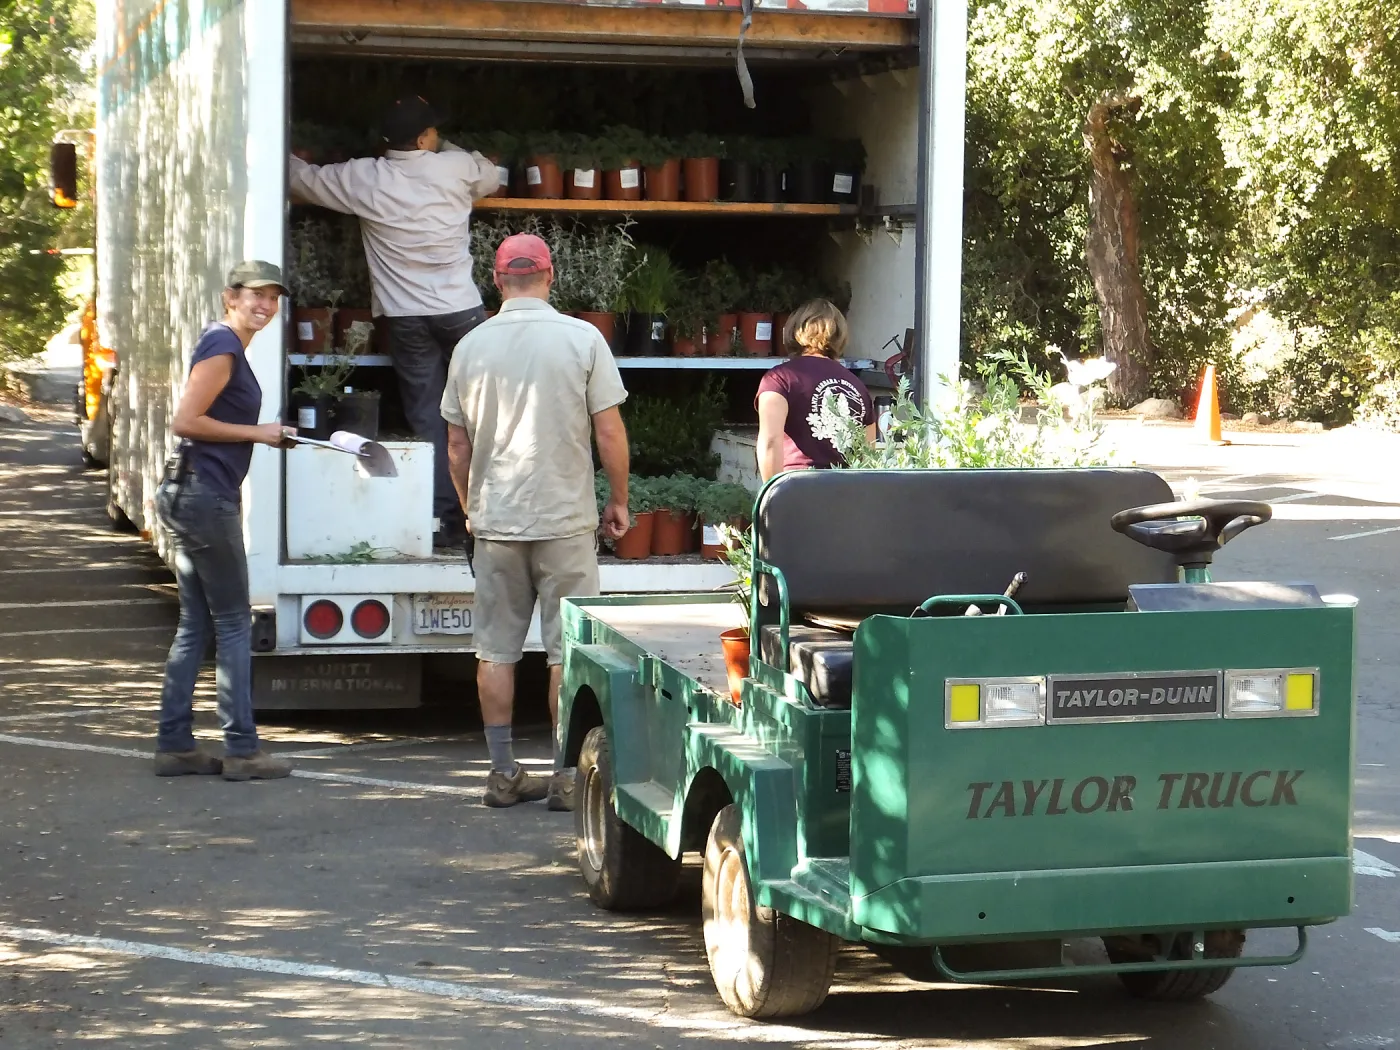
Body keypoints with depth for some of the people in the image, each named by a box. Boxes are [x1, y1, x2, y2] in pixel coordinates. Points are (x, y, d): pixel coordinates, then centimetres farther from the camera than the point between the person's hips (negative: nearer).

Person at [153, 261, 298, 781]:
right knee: (233, 623, -5)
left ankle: (175, 744, 12)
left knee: (195, 625, 11)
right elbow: (185, 421, -19)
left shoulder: (227, 347, 17)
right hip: (207, 496, -10)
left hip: (196, 497, 10)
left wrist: (267, 434, 14)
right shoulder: (222, 349, -14)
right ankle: (241, 749, -2)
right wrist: (256, 434, -13)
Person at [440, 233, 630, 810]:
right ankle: (566, 774, 3)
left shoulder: (471, 347, 2)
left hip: (495, 522, 2)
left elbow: (457, 445, 9)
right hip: (565, 519, -2)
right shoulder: (582, 339, -6)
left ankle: (504, 772, 12)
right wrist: (619, 501, 8)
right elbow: (610, 433, -6)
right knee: (568, 652, 3)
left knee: (496, 650, 9)